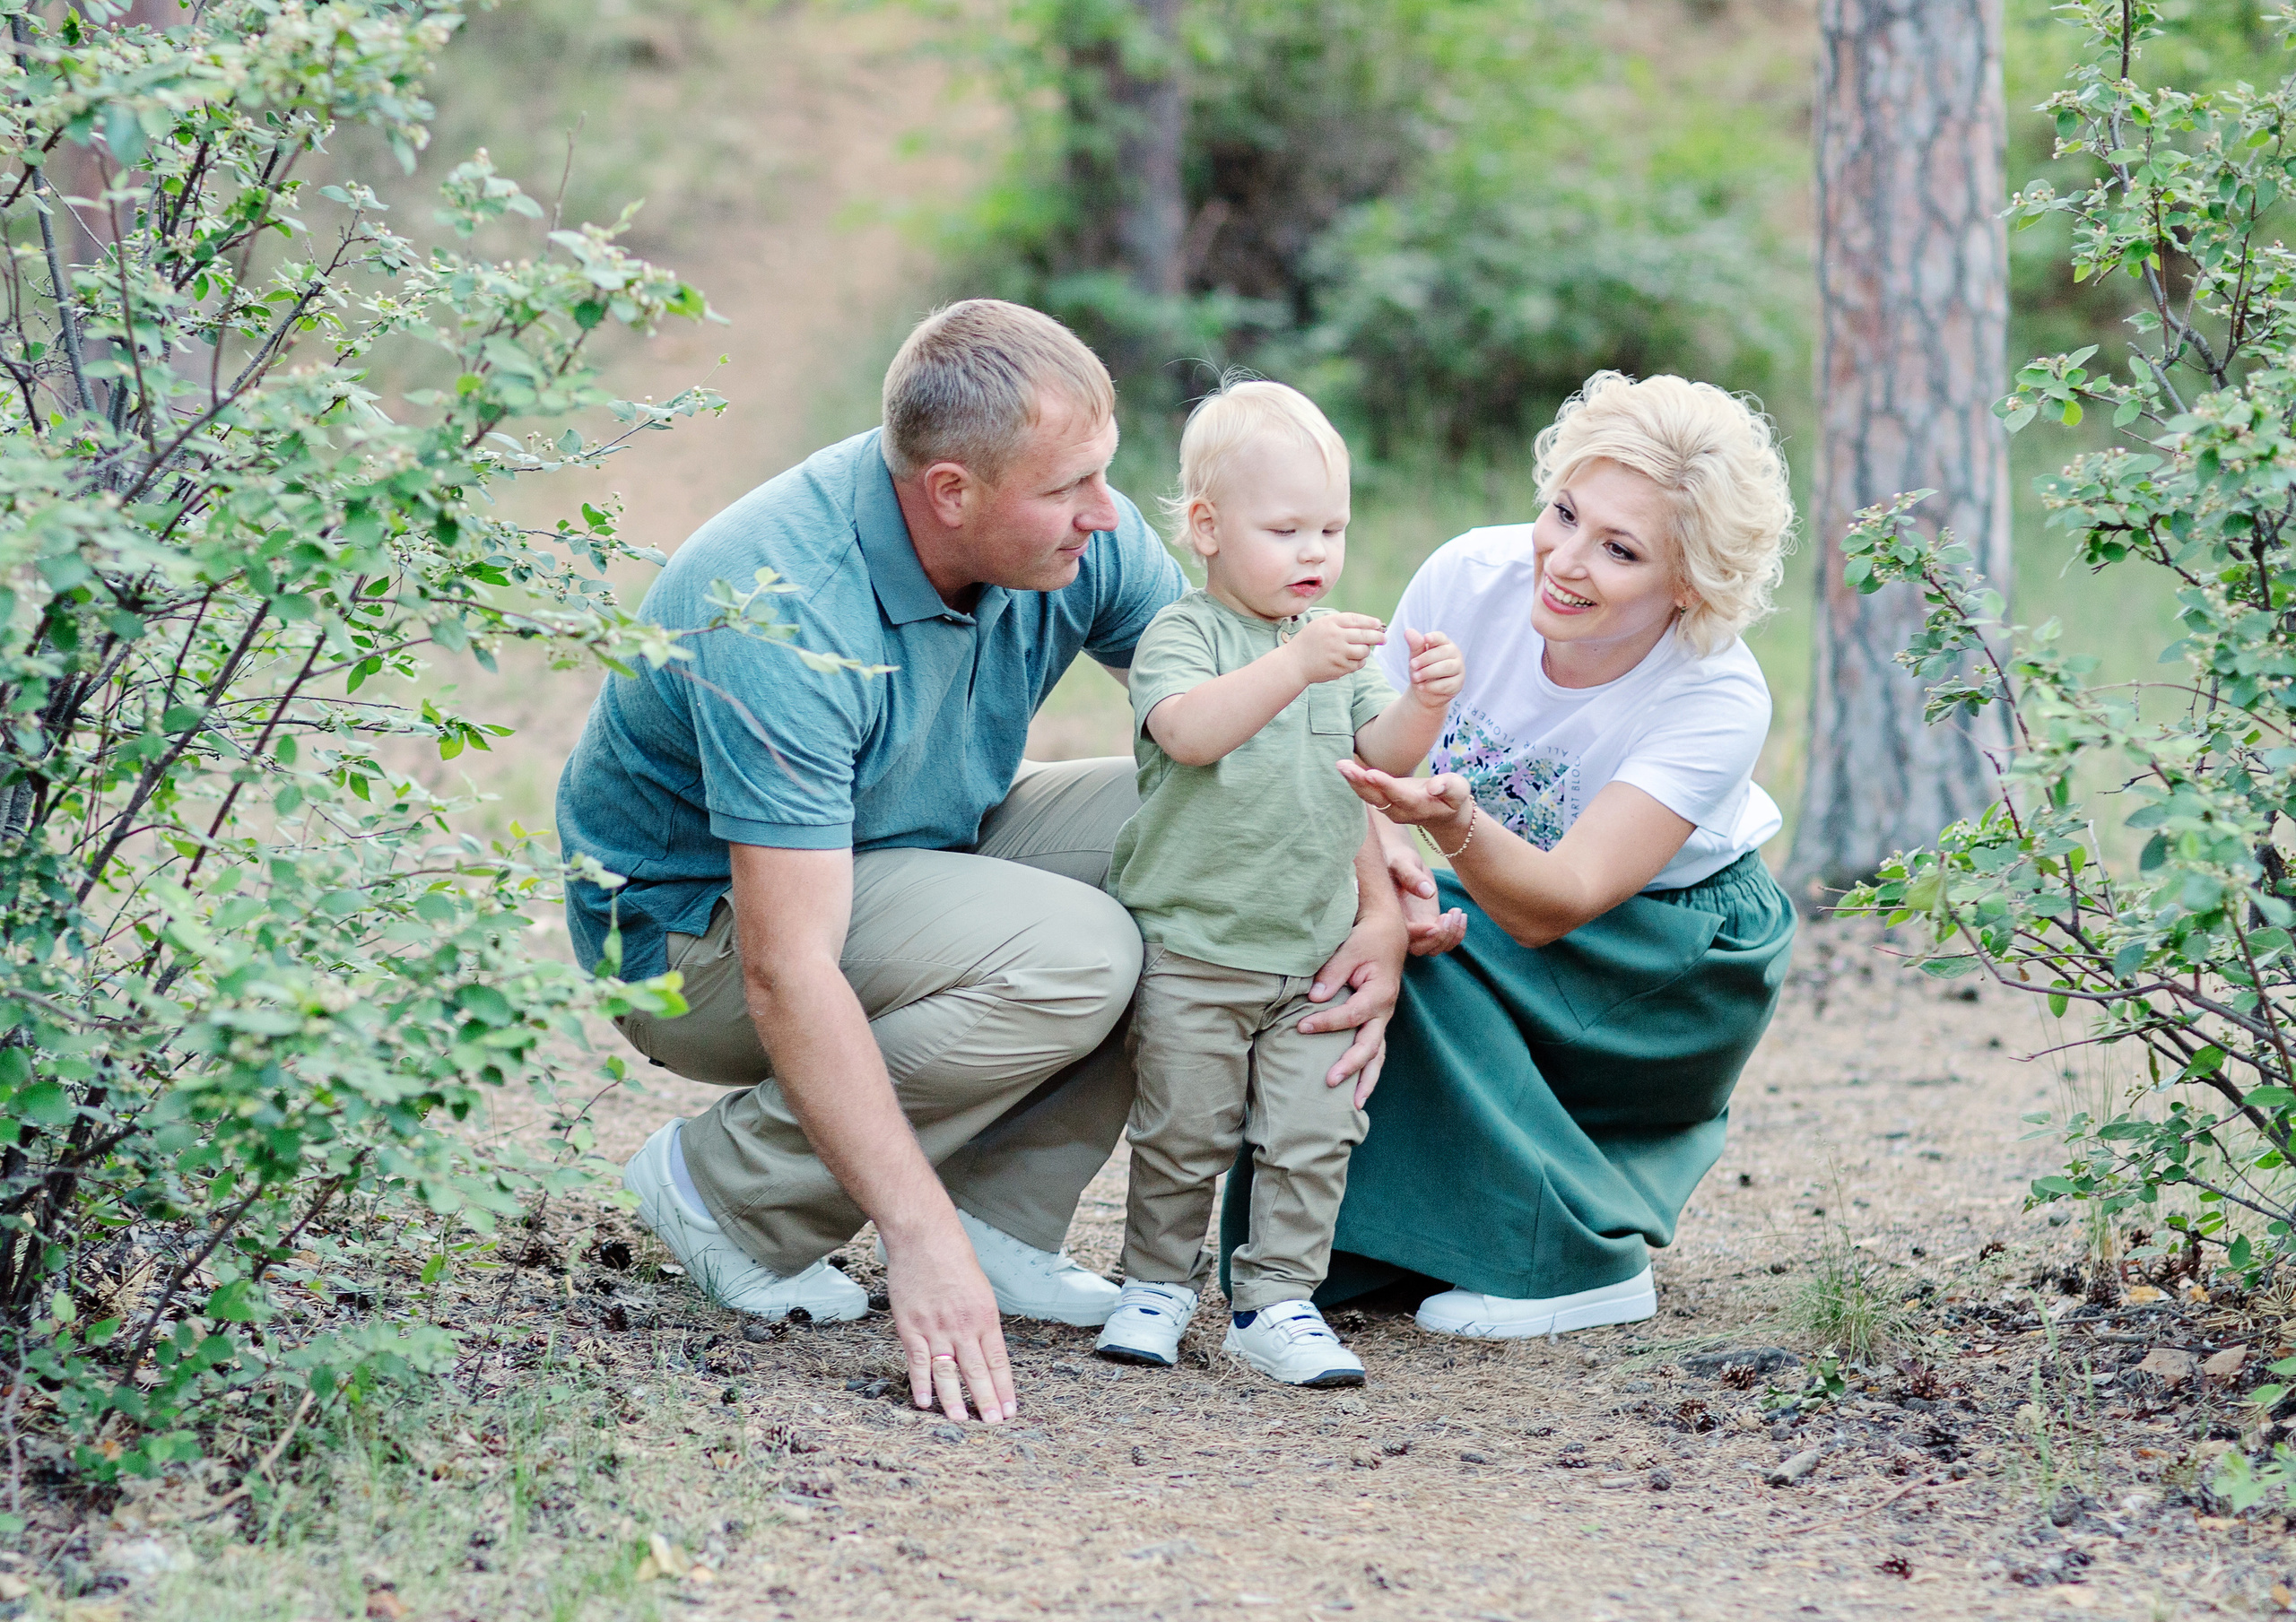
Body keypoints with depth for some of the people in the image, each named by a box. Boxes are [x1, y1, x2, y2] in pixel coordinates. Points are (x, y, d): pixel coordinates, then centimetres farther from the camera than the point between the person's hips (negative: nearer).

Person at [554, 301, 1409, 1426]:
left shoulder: (1074, 537, -14)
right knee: (1068, 954, -30)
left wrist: (1380, 906, -21)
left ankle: (1003, 1213, -6)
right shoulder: (785, 618, -35)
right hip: (695, 920, -7)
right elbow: (788, 974, -38)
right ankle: (728, 1189, -13)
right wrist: (919, 1239, -43)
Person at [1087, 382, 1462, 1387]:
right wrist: (1297, 666, -39)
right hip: (1190, 950, -5)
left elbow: (1382, 755, 3)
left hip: (1315, 954, 5)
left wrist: (1426, 702, -18)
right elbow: (1187, 730, -29)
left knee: (1312, 1134, -1)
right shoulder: (1182, 636, -9)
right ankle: (1157, 1283, 22)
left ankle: (1277, 1300, 8)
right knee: (1183, 1134, 4)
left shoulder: (1338, 644, 11)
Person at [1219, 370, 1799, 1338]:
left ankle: (1583, 1260, -17)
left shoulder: (1720, 703, -29)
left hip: (1679, 967, -5)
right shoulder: (1471, 578, -20)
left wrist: (1453, 824, -54)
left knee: (1425, 955, -29)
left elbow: (1553, 908, -34)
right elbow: (1366, 768, -13)